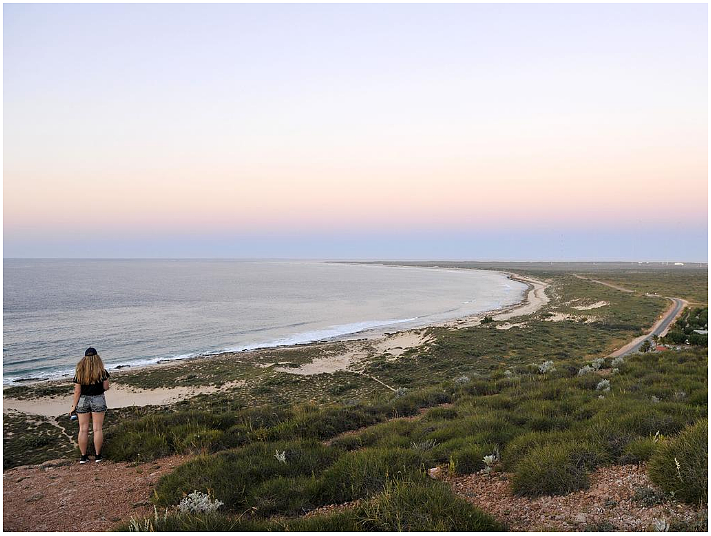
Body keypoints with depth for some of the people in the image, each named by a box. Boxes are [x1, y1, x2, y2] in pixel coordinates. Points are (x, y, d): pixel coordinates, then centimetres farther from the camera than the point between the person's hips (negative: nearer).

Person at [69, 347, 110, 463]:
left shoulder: (80, 372, -4)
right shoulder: (102, 372, -6)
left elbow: (77, 391, -4)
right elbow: (106, 387, -2)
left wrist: (73, 406, 2)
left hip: (82, 401, 1)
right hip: (98, 400, -1)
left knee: (83, 429, 7)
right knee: (97, 429, 4)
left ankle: (83, 456, 10)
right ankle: (98, 456, 7)